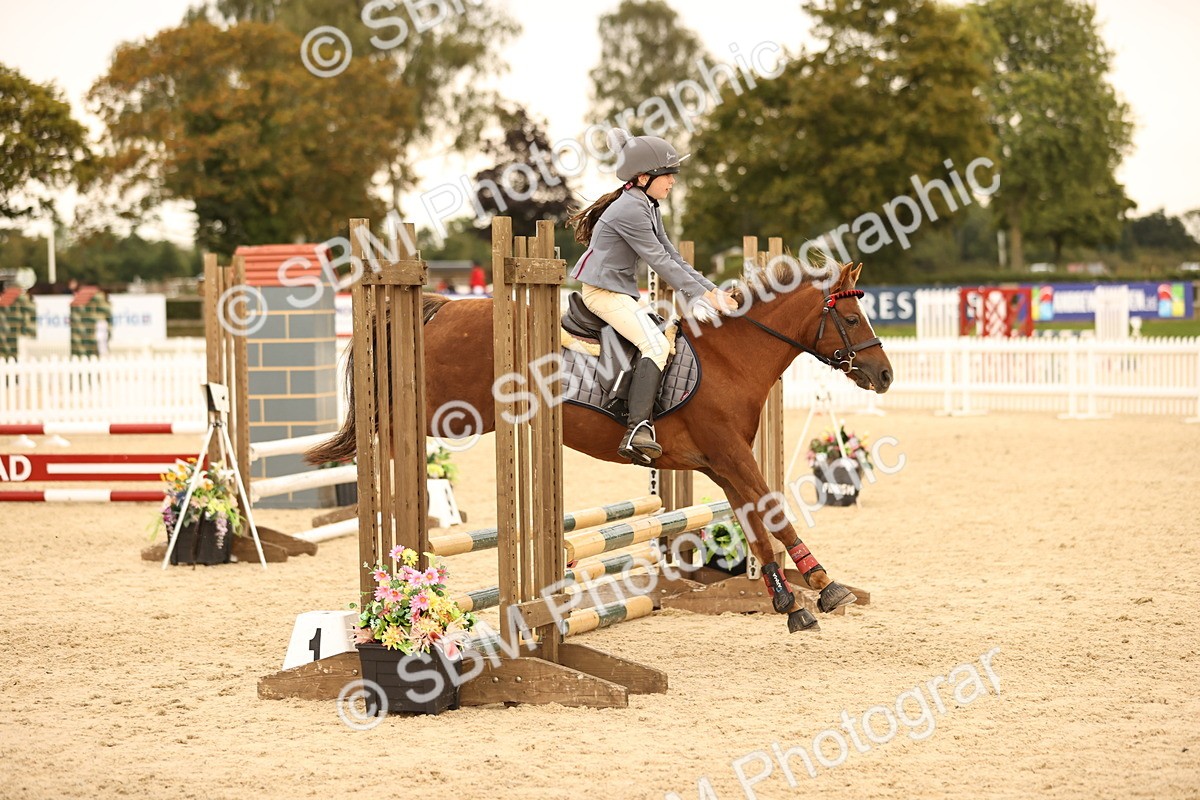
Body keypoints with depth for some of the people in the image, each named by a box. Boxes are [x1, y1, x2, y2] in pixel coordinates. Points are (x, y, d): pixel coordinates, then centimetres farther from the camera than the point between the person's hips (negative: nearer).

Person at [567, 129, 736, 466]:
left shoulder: (649, 208, 13)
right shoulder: (629, 210, -18)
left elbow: (673, 257, 13)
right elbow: (660, 261, -19)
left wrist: (713, 291, 4)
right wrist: (702, 295, -16)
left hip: (622, 291, 11)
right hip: (604, 291, -11)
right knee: (656, 344, -25)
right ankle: (638, 430, -34)